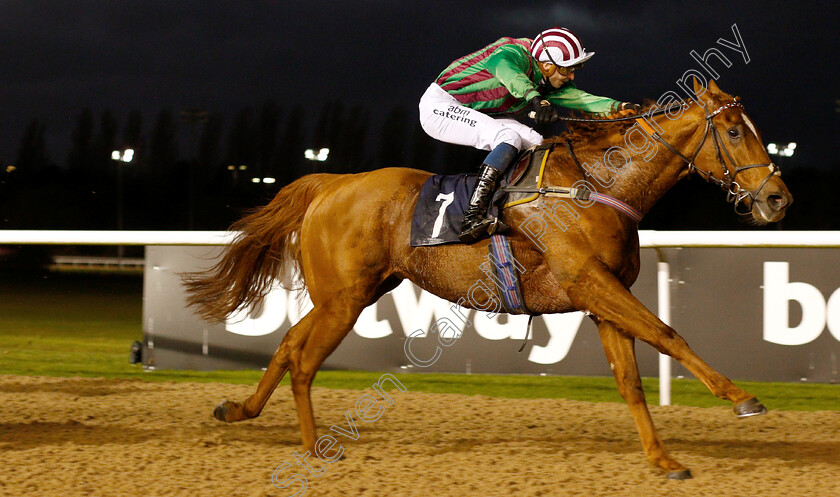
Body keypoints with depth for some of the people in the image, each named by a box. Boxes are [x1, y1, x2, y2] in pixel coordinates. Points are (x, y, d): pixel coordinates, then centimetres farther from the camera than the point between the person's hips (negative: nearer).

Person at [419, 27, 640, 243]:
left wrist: (618, 107, -21)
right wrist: (537, 100, -63)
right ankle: (472, 220, -37)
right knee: (509, 138, -28)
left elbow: (580, 98, -4)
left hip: (474, 113, 10)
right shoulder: (513, 53, -23)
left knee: (534, 143, -1)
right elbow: (510, 75, -45)